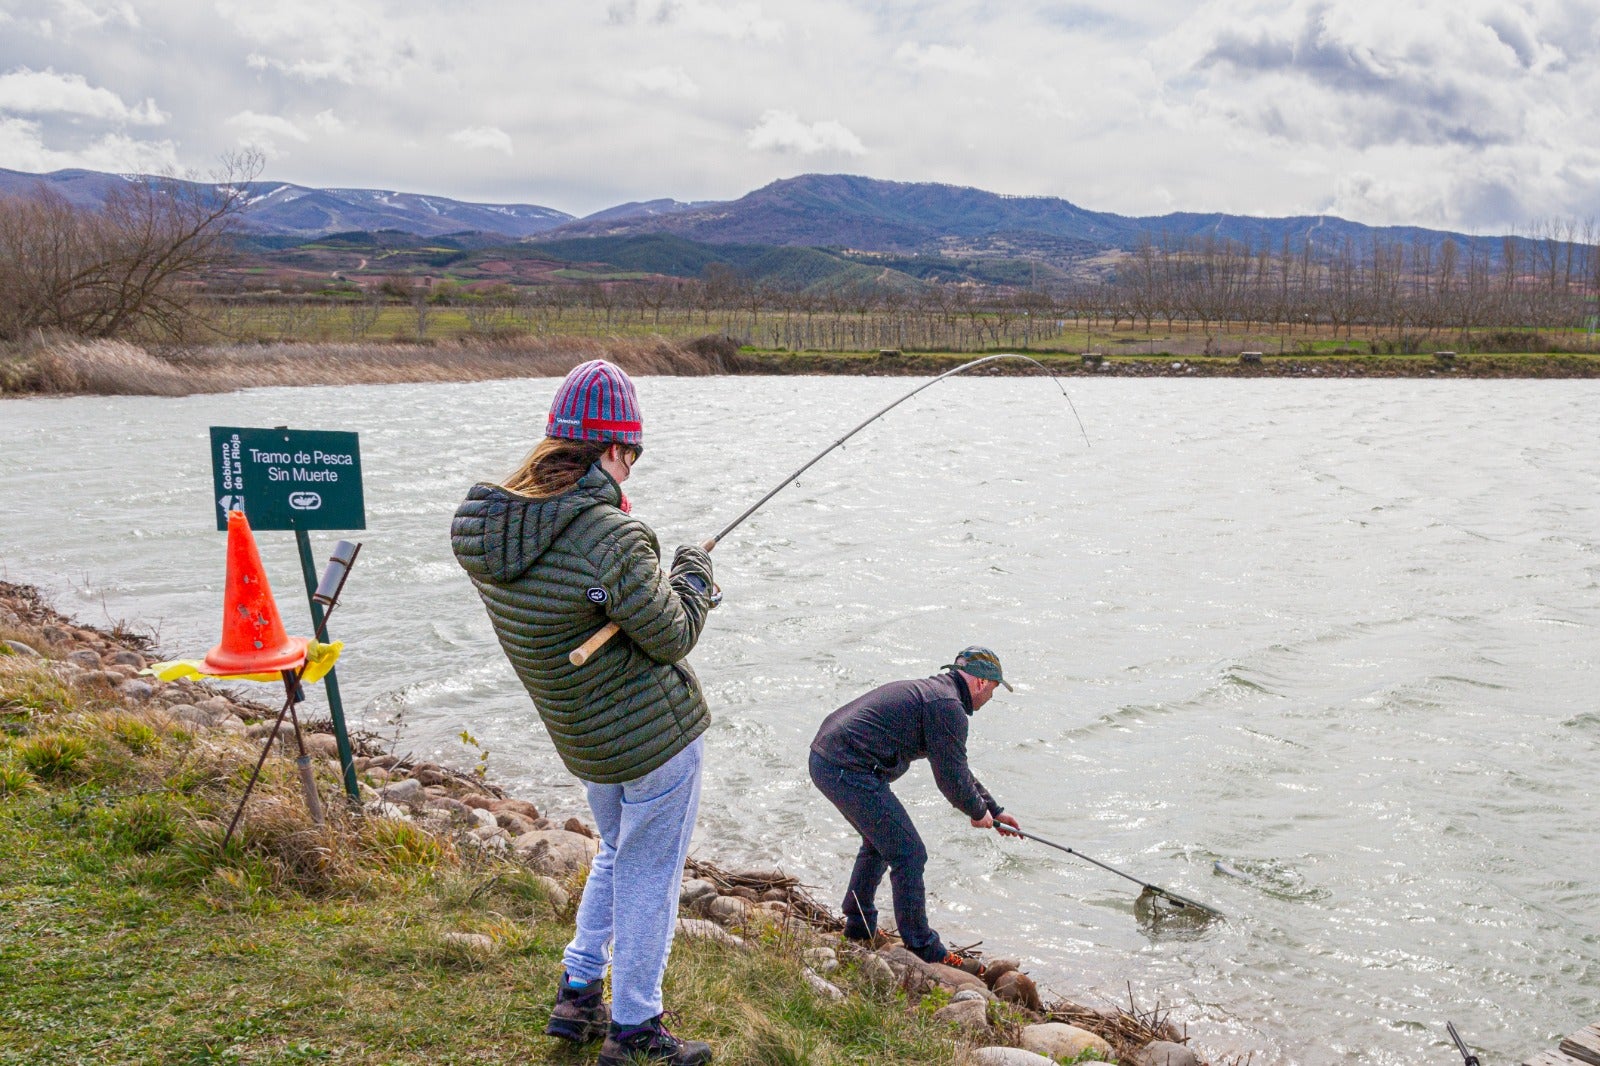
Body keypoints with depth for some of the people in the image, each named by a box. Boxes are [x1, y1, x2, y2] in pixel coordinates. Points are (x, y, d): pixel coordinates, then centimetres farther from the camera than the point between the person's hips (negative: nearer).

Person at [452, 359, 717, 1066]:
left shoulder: (486, 528, -7)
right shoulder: (611, 536, -30)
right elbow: (674, 637, -17)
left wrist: (672, 590, 11)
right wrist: (693, 571, 1)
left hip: (581, 739, 7)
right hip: (654, 735, -7)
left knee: (616, 853, 27)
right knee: (648, 875, 9)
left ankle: (577, 997, 34)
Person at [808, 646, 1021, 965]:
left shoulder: (928, 691, 24)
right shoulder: (948, 706, -10)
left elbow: (954, 766, 32)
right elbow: (951, 777, -9)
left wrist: (994, 809, 35)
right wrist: (978, 812, 11)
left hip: (823, 760, 11)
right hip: (851, 772, -11)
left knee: (879, 841, 28)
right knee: (908, 855, -2)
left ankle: (859, 926, 37)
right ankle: (922, 949, 7)